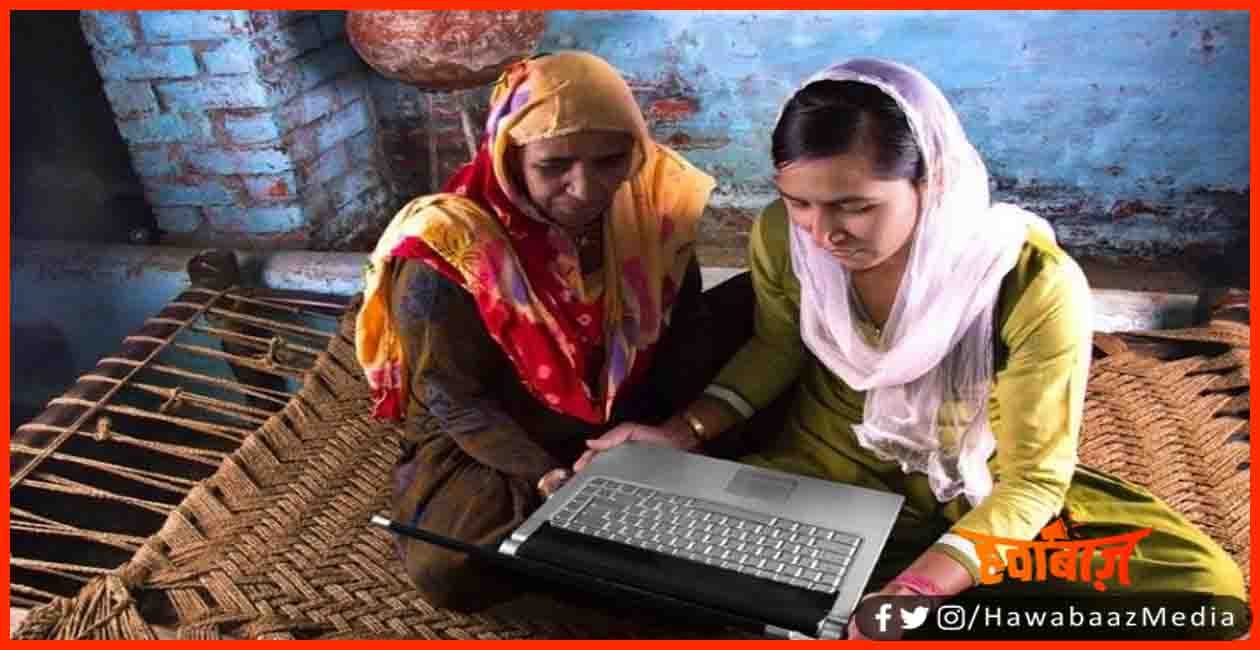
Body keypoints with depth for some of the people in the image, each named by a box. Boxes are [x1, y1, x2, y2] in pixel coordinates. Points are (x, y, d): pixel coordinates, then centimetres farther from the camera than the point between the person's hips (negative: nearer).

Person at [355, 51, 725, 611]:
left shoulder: (651, 199, -14)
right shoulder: (448, 253, -26)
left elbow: (686, 332, -3)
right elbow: (457, 403, -19)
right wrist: (551, 479, -29)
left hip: (634, 426, 4)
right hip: (486, 443, -4)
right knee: (447, 569, -26)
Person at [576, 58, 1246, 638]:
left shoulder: (1035, 286, -26)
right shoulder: (783, 236, -17)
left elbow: (1034, 477, -18)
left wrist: (920, 586, -34)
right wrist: (684, 432, -11)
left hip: (982, 499, 0)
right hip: (818, 475, 1)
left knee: (1206, 587, -19)